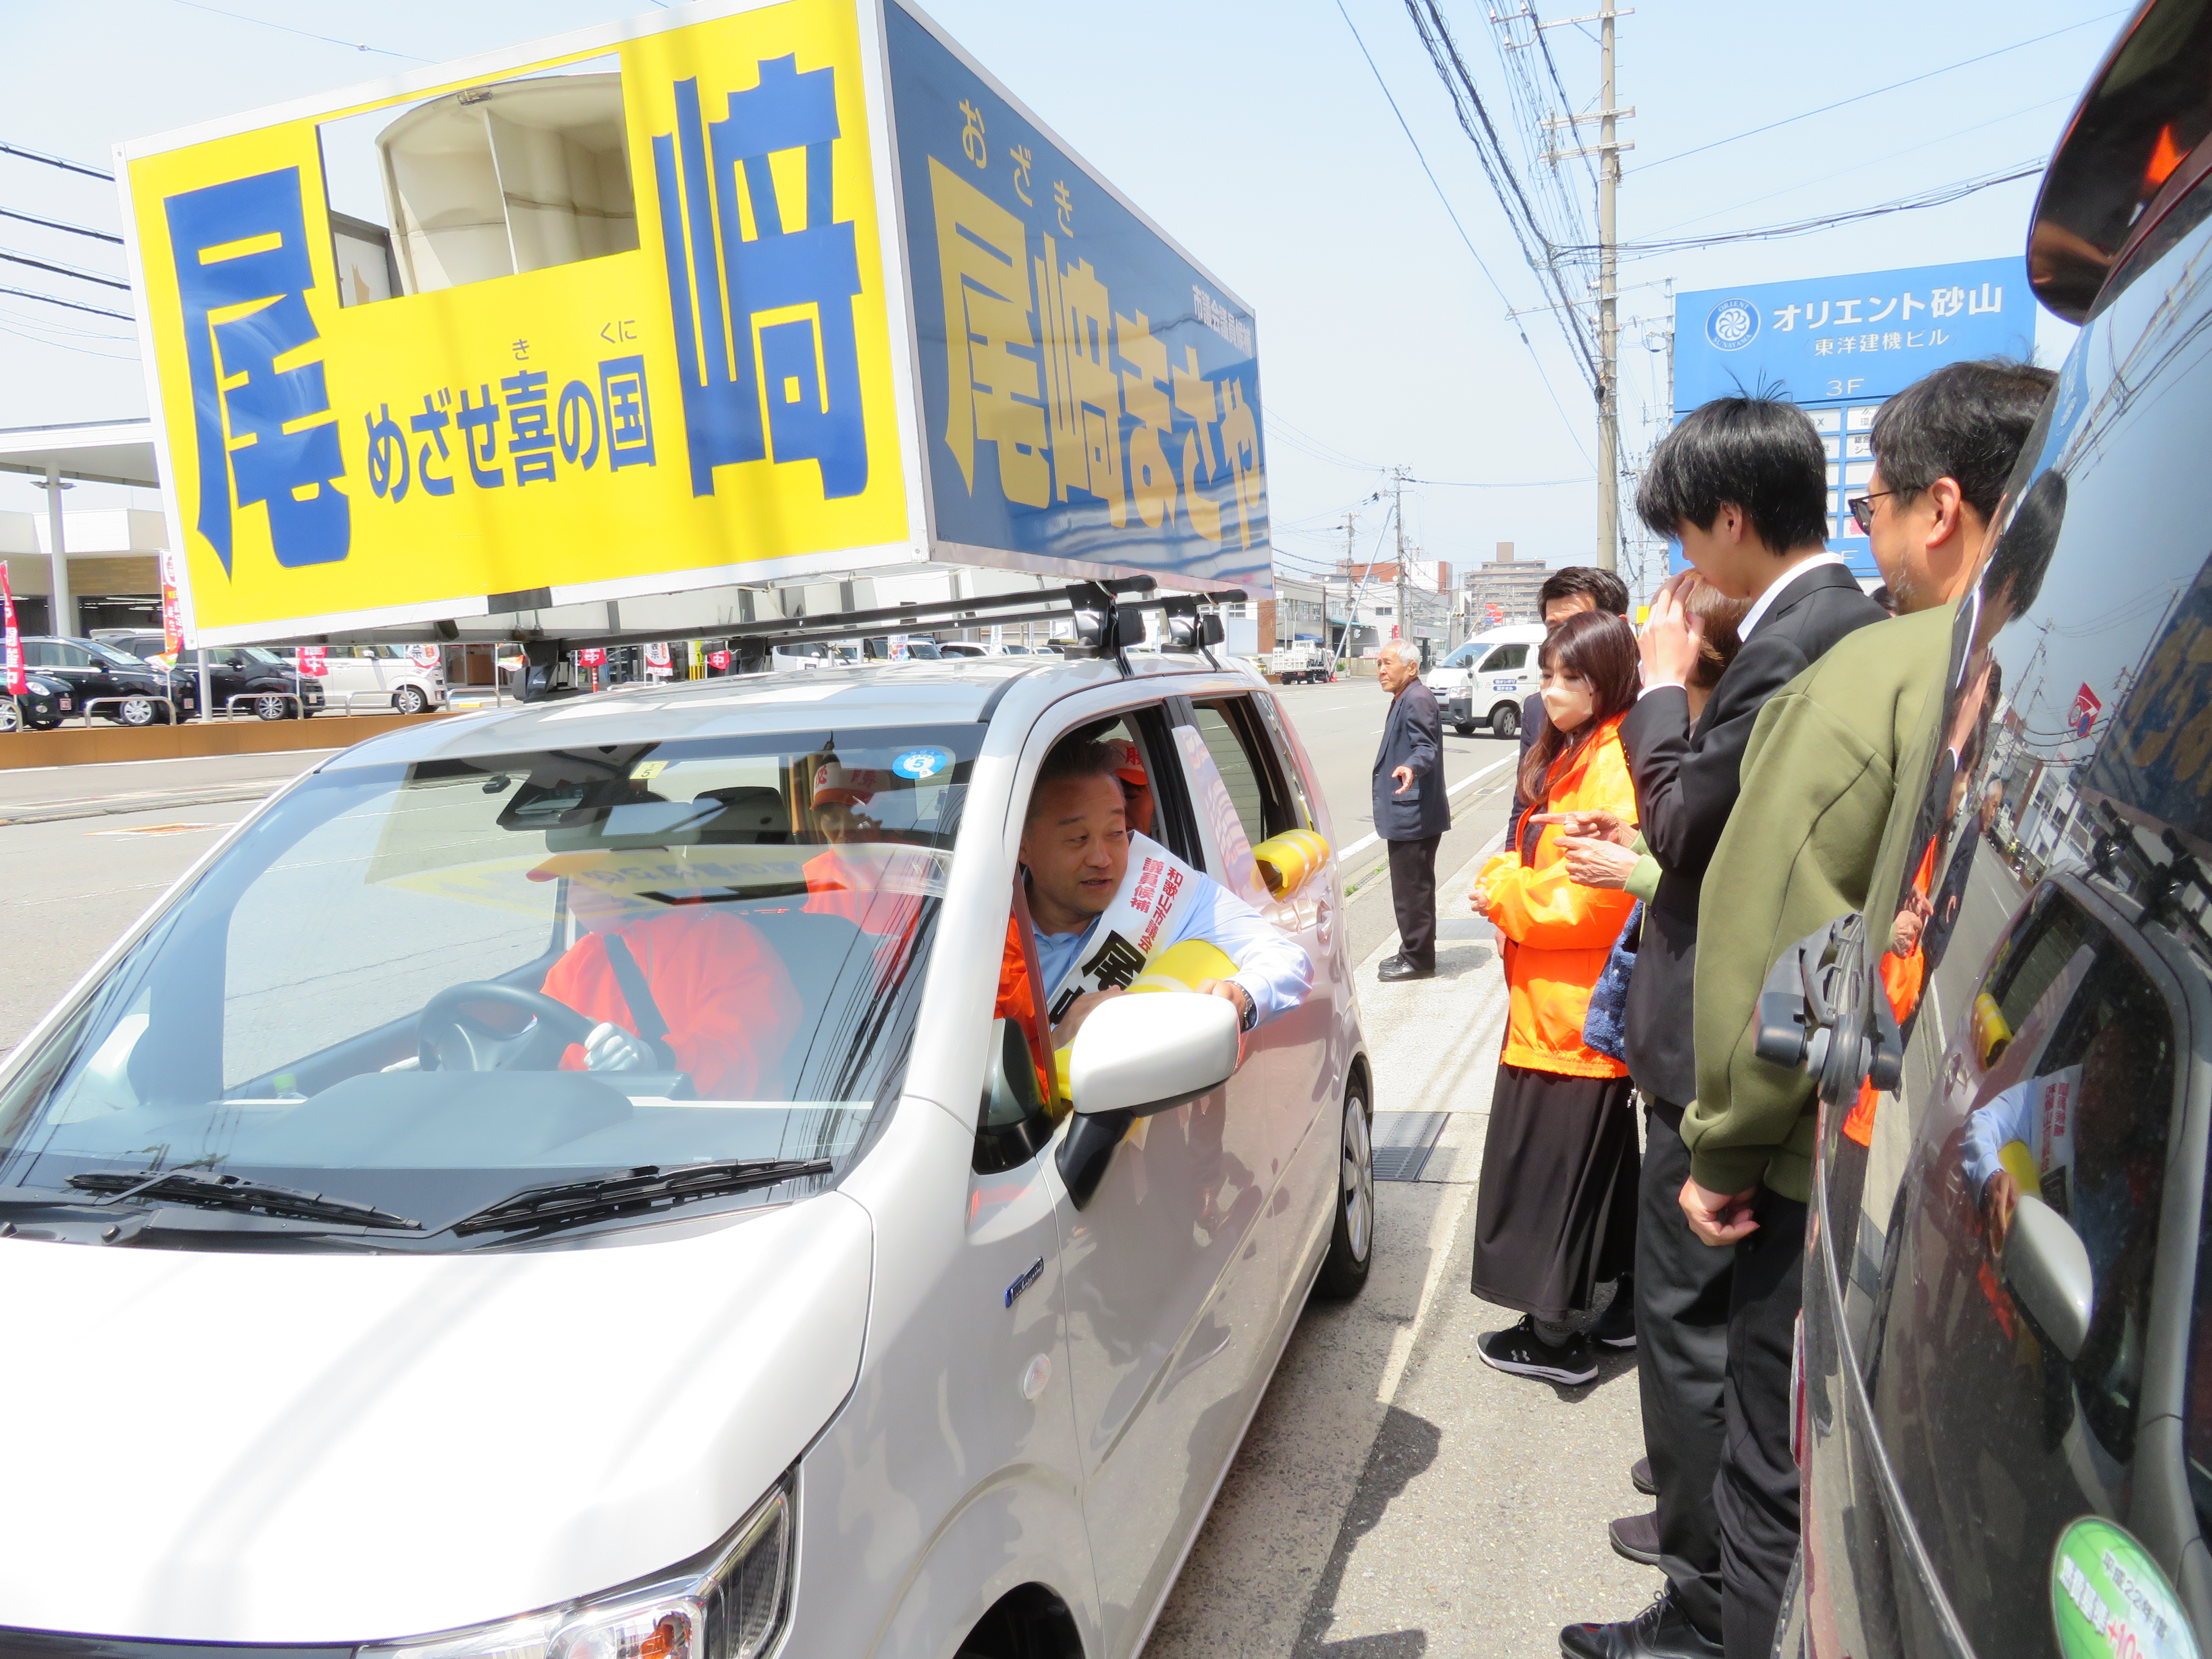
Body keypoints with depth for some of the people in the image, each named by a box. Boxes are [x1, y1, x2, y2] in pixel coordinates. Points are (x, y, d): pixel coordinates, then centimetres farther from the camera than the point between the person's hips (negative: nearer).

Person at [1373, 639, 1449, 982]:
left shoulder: (1418, 700, -17)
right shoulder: (1404, 699, 16)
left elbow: (1426, 747, -26)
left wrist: (1412, 768, -45)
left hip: (1413, 815, -11)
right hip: (1407, 813, 11)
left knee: (1411, 889, -4)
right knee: (1413, 887, 18)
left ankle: (1418, 959, 4)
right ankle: (1414, 952, 27)